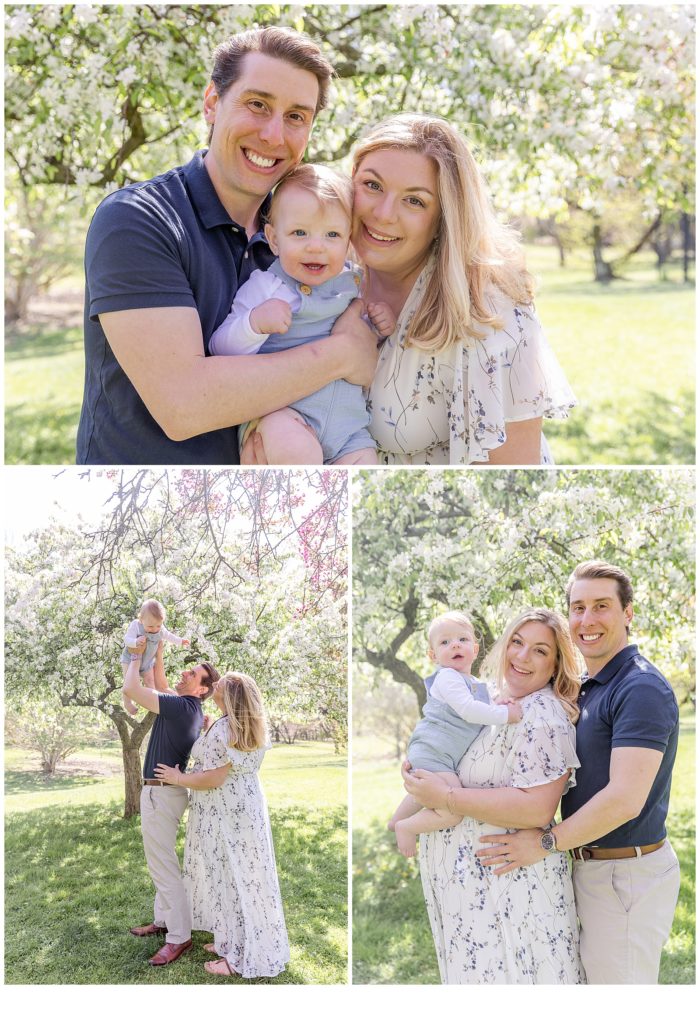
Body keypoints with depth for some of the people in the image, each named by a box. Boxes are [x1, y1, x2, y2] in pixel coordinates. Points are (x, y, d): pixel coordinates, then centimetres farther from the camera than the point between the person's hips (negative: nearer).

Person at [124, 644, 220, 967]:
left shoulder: (181, 707, -22)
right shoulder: (187, 707, 6)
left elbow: (131, 689, -24)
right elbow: (161, 685, 23)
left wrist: (136, 658, -8)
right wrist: (157, 654, 14)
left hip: (162, 792, -10)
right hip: (161, 791, 10)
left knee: (163, 865, -7)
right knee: (160, 861, 20)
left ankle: (179, 937, -3)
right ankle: (163, 920, 30)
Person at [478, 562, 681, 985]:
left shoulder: (641, 689, -19)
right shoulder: (589, 688, 12)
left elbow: (624, 800, -27)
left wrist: (547, 842, -17)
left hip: (627, 873, -9)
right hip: (591, 866, 9)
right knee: (599, 972, 19)